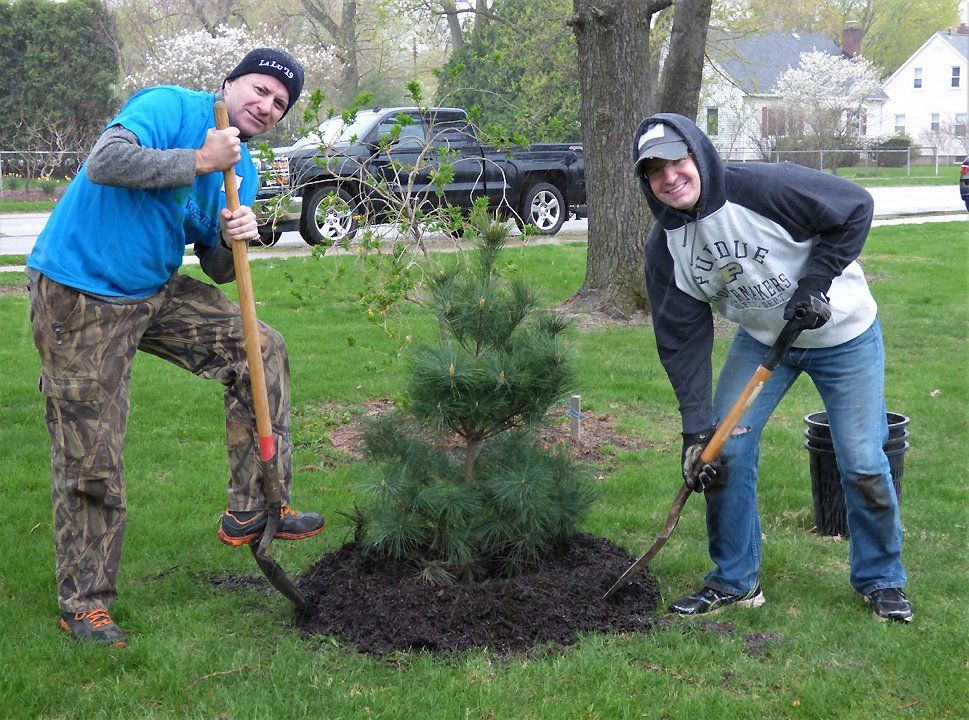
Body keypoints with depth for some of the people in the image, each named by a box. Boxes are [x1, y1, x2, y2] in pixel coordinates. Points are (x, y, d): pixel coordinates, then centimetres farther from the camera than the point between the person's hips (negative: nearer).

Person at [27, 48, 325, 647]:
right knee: (90, 459, -5)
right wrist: (199, 162, -25)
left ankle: (251, 512, 8)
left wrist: (233, 241, -13)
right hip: (79, 299, -8)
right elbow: (105, 163, -33)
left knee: (261, 349, 3)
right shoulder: (170, 107, -15)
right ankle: (84, 603, 10)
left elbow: (218, 272, 10)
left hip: (156, 294, 8)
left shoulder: (243, 171, 9)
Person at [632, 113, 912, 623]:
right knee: (724, 449, -6)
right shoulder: (665, 248, -12)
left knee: (863, 464, -3)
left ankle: (881, 580, 19)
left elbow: (854, 208, -18)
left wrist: (815, 283, -24)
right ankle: (735, 581, 11)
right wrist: (697, 428, -18)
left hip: (843, 336, -4)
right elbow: (682, 340, -11)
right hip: (761, 338, 4)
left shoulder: (768, 189, -29)